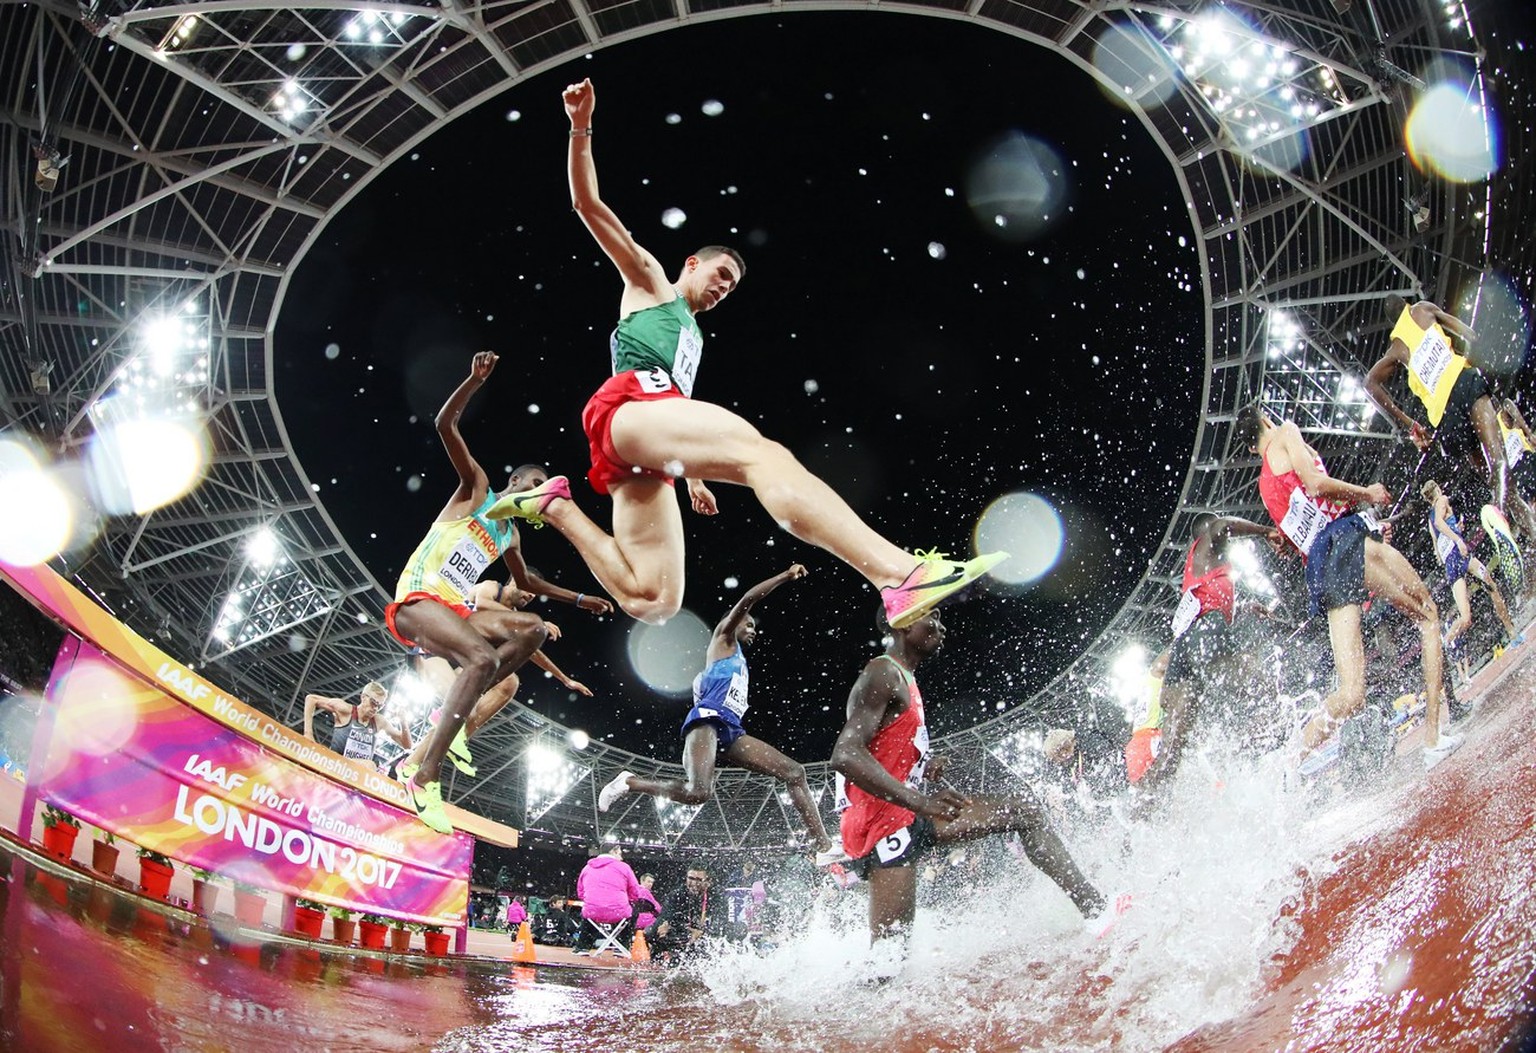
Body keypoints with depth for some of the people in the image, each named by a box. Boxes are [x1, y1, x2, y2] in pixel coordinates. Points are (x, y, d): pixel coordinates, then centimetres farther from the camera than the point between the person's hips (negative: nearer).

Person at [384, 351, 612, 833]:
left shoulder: (510, 536, 24)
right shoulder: (477, 488, 6)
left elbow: (526, 581, 42)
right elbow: (445, 424, -5)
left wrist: (580, 599, 37)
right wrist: (476, 379, -18)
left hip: (453, 610, 8)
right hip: (418, 599, -8)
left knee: (533, 628, -7)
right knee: (484, 659, -32)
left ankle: (454, 717, -12)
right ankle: (425, 779, -37)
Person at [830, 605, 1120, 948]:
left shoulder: (903, 679, 19)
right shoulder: (883, 675, -13)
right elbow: (845, 756, -25)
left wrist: (925, 774, 7)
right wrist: (918, 801, -29)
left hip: (905, 815, 10)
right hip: (880, 821, -10)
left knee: (1025, 810, 8)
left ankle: (1093, 907, 8)